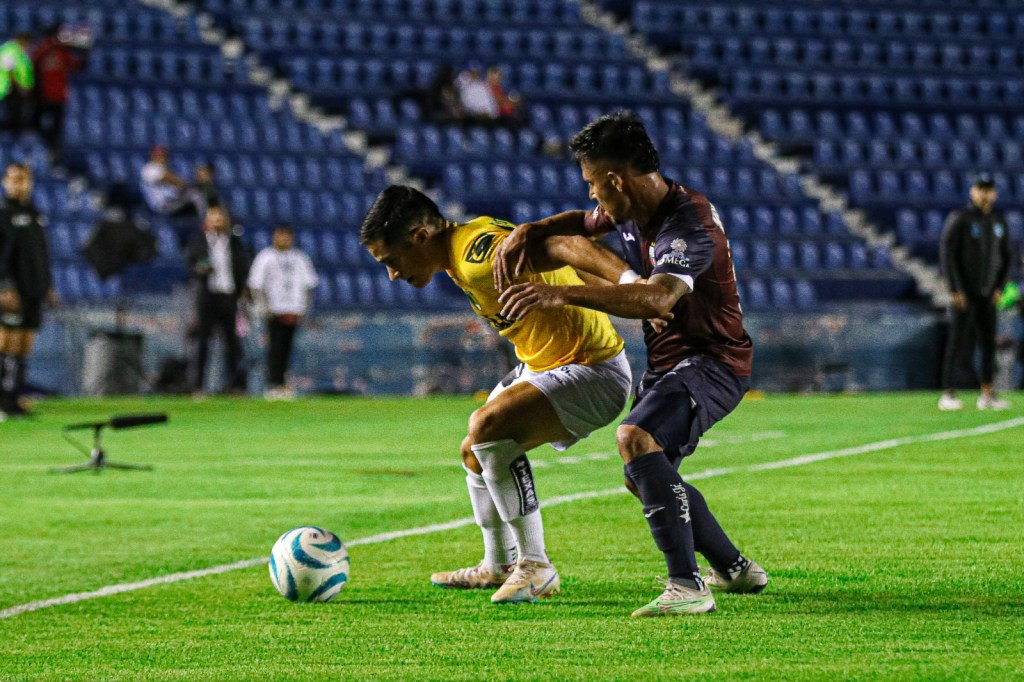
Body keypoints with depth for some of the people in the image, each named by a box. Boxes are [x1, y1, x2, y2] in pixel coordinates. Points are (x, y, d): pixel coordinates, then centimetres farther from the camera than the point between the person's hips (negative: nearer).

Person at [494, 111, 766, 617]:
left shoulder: (690, 225, -27)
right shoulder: (632, 214, 2)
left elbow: (658, 298, -45)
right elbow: (585, 223, 26)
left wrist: (563, 294, -51)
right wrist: (529, 231, 5)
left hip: (711, 362, -10)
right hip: (667, 362, 10)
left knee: (636, 439, -33)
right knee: (643, 476, 22)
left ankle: (687, 586, -36)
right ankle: (735, 569, 39)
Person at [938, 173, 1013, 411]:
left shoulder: (999, 222, 12)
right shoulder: (959, 218, -6)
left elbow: (1006, 257, 17)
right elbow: (947, 253, -10)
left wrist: (999, 288, 5)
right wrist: (955, 290, -15)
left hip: (988, 294, 6)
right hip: (963, 293, -6)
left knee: (989, 342, 5)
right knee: (957, 341, -8)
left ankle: (987, 395, 9)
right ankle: (948, 395, -9)